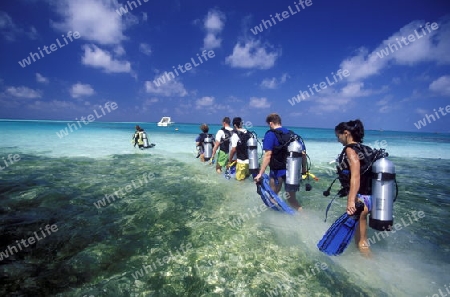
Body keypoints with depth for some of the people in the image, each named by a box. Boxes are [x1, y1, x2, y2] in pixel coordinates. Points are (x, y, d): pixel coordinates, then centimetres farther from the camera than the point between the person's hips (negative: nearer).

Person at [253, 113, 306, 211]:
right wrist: (304, 168, 21)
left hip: (277, 172, -5)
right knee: (292, 198, 17)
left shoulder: (270, 134, -9)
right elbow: (303, 153, 9)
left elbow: (268, 155, -19)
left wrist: (260, 173, -18)